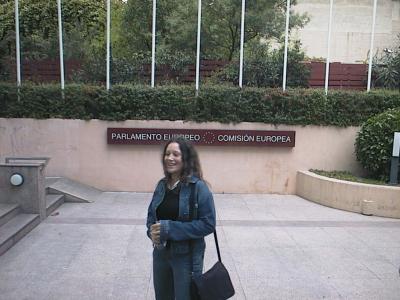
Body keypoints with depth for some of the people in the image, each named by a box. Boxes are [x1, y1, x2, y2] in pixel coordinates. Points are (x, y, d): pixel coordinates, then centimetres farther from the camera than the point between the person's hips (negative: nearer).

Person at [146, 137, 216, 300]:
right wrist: (152, 231, -10)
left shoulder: (198, 187, -17)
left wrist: (170, 229, -25)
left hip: (186, 257, -6)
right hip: (160, 253, 6)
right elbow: (151, 214, 12)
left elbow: (208, 224, -20)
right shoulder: (162, 184, 2)